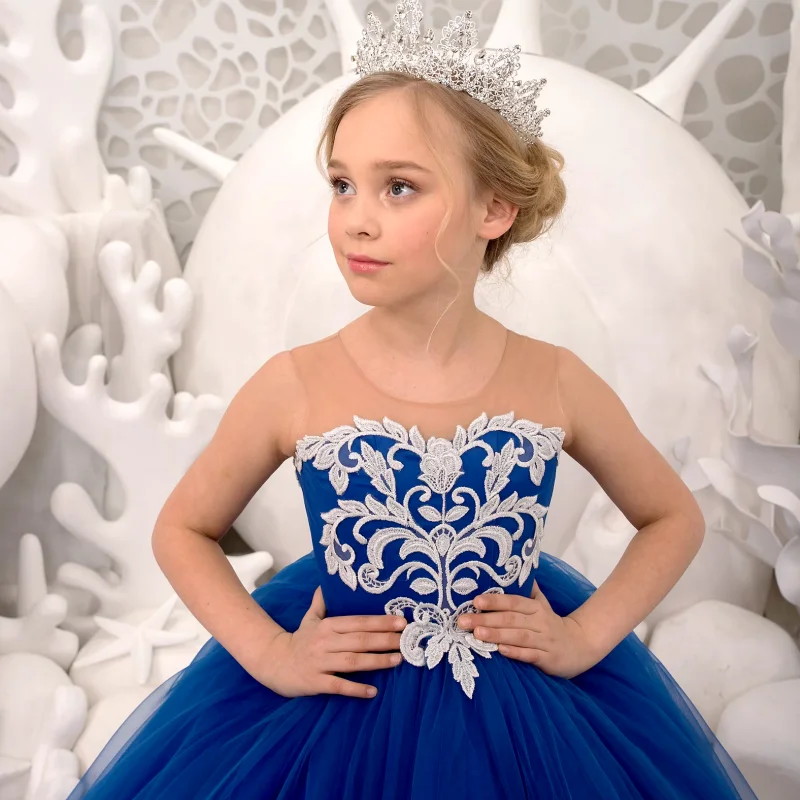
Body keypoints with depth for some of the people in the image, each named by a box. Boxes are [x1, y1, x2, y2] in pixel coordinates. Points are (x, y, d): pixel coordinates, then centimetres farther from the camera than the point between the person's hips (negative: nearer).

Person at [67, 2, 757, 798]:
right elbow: (182, 530, 1)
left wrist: (586, 637, -7)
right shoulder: (292, 387, -14)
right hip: (335, 724, 0)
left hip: (526, 730, 1)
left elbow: (674, 518, 4)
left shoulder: (555, 382, -12)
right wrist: (268, 654, -10)